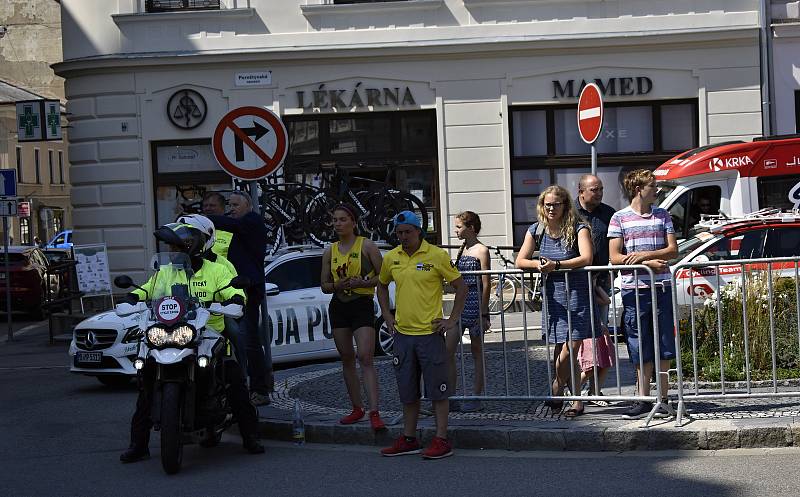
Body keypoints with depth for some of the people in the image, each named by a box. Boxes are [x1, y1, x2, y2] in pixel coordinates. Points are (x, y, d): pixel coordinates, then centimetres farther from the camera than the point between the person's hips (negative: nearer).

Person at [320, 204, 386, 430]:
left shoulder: (366, 246, -2)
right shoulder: (330, 252, 11)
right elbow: (324, 285, 14)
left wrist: (362, 282, -18)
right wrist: (338, 285, -7)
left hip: (362, 304, -5)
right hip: (338, 307, 5)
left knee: (365, 358, -16)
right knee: (347, 360, 10)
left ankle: (374, 413, -20)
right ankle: (357, 409, 20)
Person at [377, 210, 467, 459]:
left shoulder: (437, 256, -8)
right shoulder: (391, 258, 6)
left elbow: (461, 287, -2)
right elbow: (382, 286, 24)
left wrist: (452, 320, -6)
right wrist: (387, 315, 14)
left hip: (430, 333, -5)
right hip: (402, 334, 5)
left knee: (437, 389, 0)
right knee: (407, 391, 12)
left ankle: (441, 440, 6)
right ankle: (409, 439, 22)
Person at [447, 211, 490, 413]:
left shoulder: (481, 251, -8)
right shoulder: (461, 250, 13)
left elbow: (485, 285, -10)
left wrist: (483, 314, -13)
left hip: (475, 305, -7)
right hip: (460, 305, 7)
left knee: (477, 352, 4)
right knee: (447, 351, 1)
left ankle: (476, 397, 11)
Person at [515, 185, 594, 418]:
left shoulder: (578, 228, -5)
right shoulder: (536, 230, 8)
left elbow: (586, 258, -20)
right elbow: (520, 261, 4)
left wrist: (556, 264, -29)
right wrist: (537, 264, -17)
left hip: (576, 294, -4)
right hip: (552, 296, 4)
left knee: (569, 350, -10)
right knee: (562, 352, 5)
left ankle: (556, 391, 13)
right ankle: (577, 400, 16)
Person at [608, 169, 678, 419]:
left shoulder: (662, 215, 11)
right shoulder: (620, 218, 3)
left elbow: (673, 250, 5)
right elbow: (615, 257, -2)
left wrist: (644, 254, -10)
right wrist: (649, 263, -11)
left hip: (661, 288, 2)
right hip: (634, 289, -2)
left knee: (663, 348, 2)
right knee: (641, 351, 2)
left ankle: (662, 399, 9)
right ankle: (643, 400, 9)